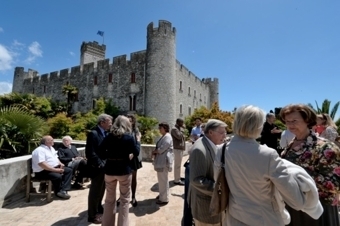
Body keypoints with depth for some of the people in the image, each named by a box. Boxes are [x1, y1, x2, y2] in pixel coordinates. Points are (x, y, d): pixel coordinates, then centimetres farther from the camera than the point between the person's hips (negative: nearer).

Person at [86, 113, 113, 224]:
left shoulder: (104, 133, 7)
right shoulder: (93, 133, -20)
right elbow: (90, 153, -23)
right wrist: (100, 164, -20)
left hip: (104, 167, 8)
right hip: (98, 168, -8)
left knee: (101, 190, 23)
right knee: (95, 191, 9)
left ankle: (98, 209, 43)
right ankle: (92, 215, 27)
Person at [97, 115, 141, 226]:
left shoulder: (108, 136, -2)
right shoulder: (129, 137, -9)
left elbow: (100, 153, -4)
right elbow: (136, 153, -3)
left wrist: (111, 156, 8)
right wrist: (138, 140, 9)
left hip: (110, 170, 3)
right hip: (124, 171, -3)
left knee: (109, 199, 20)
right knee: (124, 200, 14)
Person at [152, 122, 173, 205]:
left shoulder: (167, 137, -17)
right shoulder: (163, 136, 16)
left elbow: (161, 149, -22)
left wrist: (154, 151, -4)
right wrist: (155, 152, -2)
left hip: (164, 161, -10)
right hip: (160, 161, 10)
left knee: (163, 180, 0)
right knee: (161, 179, 19)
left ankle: (164, 199, 12)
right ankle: (162, 195, 34)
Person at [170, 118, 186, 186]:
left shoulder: (178, 128, 19)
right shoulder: (174, 129, -13)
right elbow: (179, 136, -25)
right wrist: (182, 129, -14)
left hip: (180, 148, 11)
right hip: (177, 148, -11)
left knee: (178, 164, 19)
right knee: (177, 165, -6)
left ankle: (178, 177, 31)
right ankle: (177, 180, 0)